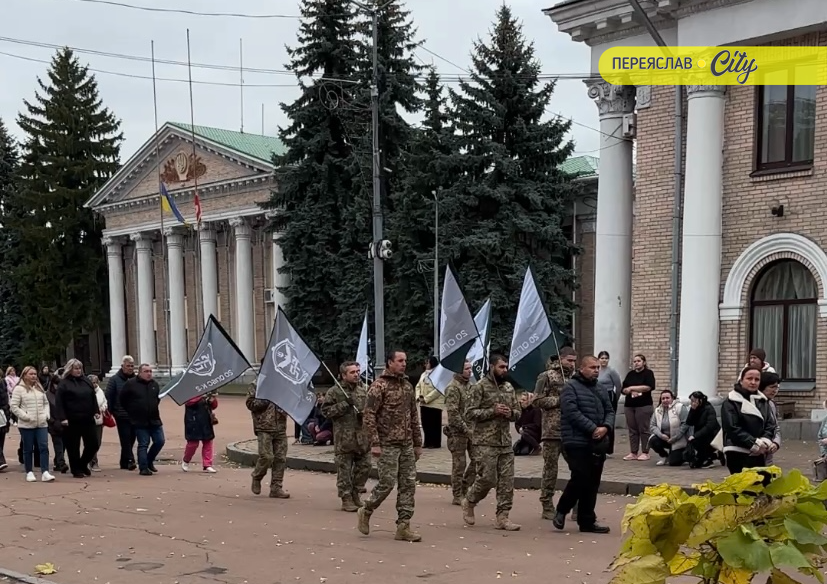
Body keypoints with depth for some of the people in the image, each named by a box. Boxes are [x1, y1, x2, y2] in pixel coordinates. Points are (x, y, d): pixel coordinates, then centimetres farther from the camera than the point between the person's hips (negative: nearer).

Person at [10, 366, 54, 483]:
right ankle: (29, 473, 15)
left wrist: (47, 414, 4)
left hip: (42, 424, 4)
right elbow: (13, 406, -7)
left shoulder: (40, 388, 14)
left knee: (44, 447, -7)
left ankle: (45, 472, -9)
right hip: (26, 425, -4)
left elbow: (46, 403, 20)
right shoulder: (19, 389, -3)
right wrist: (25, 416, -14)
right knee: (28, 449, 5)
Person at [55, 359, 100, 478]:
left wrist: (96, 410, 7)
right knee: (73, 446, 2)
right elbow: (59, 402, -9)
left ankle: (83, 464, 26)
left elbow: (93, 397, 18)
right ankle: (76, 470, 14)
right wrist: (62, 418, -16)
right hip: (72, 421, -5)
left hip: (88, 419, 5)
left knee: (93, 444, 5)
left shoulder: (86, 381, 12)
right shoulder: (64, 384, -4)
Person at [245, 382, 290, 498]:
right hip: (264, 428, -5)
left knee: (280, 458, 2)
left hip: (281, 428, 5)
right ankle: (256, 478, 16)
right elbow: (250, 403, -7)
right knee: (266, 456, -11)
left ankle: (276, 488, 10)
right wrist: (266, 400, -15)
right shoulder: (256, 385, 0)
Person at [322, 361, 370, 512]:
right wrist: (344, 405, -16)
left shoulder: (363, 390, 10)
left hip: (362, 436, 5)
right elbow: (325, 410, -8)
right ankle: (347, 499, 9)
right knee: (344, 469, 0)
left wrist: (365, 413, 0)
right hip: (344, 438, -5)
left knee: (364, 466, 8)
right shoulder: (334, 392, -5)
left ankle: (355, 491, 28)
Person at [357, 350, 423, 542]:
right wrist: (374, 443, -17)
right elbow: (369, 416, -12)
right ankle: (365, 512, 17)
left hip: (407, 445, 7)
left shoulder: (407, 385, 13)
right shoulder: (379, 386, -8)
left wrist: (418, 443, 15)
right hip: (387, 444, -7)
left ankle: (403, 526, 7)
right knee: (387, 482, -7)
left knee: (408, 484, 3)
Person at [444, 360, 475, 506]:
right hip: (458, 432, -7)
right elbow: (453, 413, -18)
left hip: (471, 429, 7)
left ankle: (464, 489, 20)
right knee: (459, 464, -1)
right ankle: (457, 496, 9)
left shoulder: (470, 385, 13)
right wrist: (465, 429, -19)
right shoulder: (453, 388, -13)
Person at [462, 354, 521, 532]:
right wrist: (493, 411, -20)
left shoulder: (509, 388, 12)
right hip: (485, 442, -6)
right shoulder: (480, 387, -7)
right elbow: (471, 413, -11)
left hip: (506, 442, 6)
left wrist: (510, 413, -6)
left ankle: (502, 517, 8)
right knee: (487, 479, -6)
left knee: (507, 481, 2)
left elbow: (517, 412, 17)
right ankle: (469, 502, 20)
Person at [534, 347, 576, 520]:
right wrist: (560, 400, -14)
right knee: (550, 469, 3)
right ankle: (547, 507, 12)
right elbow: (537, 400, -9)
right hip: (552, 430, -5)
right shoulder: (547, 376, -2)